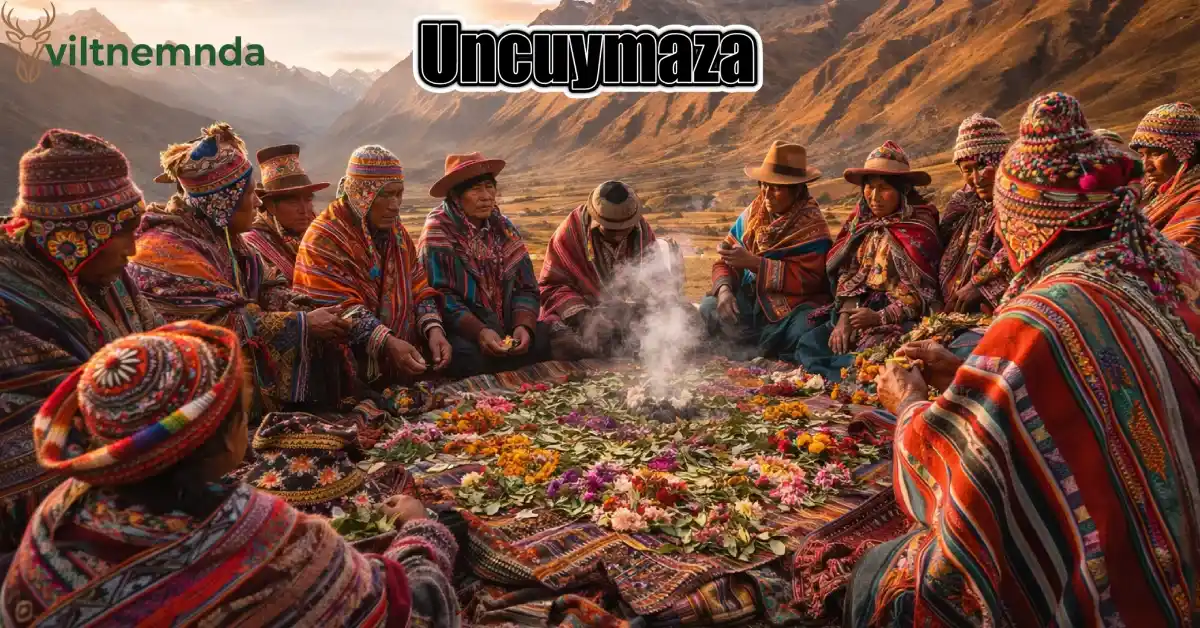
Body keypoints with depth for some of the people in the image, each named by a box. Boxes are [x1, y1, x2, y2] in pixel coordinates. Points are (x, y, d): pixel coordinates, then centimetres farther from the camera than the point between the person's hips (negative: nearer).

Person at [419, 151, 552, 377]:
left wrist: (523, 325, -14)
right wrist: (479, 332, -28)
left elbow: (526, 287, 6)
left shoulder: (503, 228, 10)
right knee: (466, 355, -36)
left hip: (507, 331, 5)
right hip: (462, 336, -5)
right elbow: (440, 297, -15)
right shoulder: (438, 234, -6)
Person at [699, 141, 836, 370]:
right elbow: (726, 262, 7)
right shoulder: (751, 215, 7)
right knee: (708, 308, -18)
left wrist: (754, 262, -24)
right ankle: (771, 348, -16)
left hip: (791, 311, -5)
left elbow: (806, 279, -20)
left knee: (804, 331, -35)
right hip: (749, 302, 5)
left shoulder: (811, 225, -9)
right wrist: (724, 289, -16)